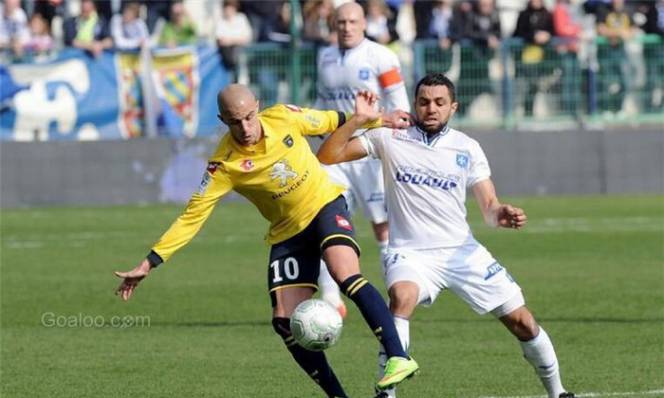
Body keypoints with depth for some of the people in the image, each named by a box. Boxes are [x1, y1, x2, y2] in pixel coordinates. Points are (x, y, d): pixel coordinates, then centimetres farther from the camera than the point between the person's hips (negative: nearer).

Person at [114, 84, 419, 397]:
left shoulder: (284, 117, -16)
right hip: (287, 234, 2)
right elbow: (192, 216, -16)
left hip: (324, 205, -2)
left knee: (346, 276, -29)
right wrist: (150, 263, -22)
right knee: (286, 322, -9)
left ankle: (398, 358, -30)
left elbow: (330, 122, 5)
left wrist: (377, 121, 16)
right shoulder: (224, 165, -18)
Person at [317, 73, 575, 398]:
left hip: (462, 251, 3)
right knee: (402, 297, -36)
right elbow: (327, 157, -5)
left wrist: (502, 215, -21)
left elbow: (489, 207, 2)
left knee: (521, 321, 0)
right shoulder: (390, 138, -1)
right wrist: (357, 120, -18)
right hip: (411, 253, -2)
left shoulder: (467, 148, 4)